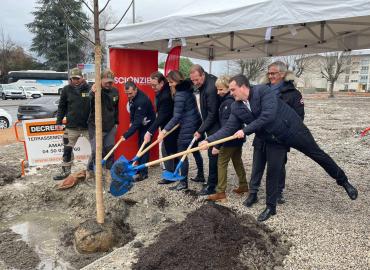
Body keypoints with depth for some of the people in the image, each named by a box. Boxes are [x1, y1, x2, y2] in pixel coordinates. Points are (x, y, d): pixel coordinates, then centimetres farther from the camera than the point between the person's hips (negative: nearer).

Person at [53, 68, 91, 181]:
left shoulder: (89, 89, -6)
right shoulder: (66, 90, 0)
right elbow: (62, 107, 5)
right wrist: (59, 121, 2)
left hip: (88, 125, -1)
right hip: (71, 126, 2)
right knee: (67, 149, 11)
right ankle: (65, 170, 27)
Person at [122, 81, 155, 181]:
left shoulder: (142, 100, -34)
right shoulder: (132, 96, -5)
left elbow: (138, 121, -35)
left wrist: (126, 135, -35)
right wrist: (131, 121, 2)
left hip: (148, 124, -9)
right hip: (142, 123, 9)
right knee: (141, 146, 14)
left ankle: (143, 173, -1)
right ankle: (140, 169, 24)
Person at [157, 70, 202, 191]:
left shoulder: (180, 95, -18)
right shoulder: (187, 89, 10)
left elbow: (176, 117, -23)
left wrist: (164, 131, -25)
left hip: (188, 126, -10)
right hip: (196, 122, 10)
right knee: (195, 150, 19)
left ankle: (183, 182, 5)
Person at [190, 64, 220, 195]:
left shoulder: (211, 88, -26)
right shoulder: (204, 83, 4)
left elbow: (212, 113, -23)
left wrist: (201, 130, -18)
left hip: (214, 126, -9)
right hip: (211, 124, 9)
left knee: (213, 154, -4)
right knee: (213, 153, 17)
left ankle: (211, 185, 4)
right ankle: (213, 178, 30)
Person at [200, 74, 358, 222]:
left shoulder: (263, 91, -24)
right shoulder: (236, 108, -6)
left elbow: (268, 115, -33)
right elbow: (228, 129, -5)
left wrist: (245, 130, -31)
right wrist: (209, 141, -15)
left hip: (293, 129, -5)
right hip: (276, 139, 6)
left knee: (318, 155, 9)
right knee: (272, 172, 6)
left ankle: (343, 181, 32)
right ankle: (271, 207, 20)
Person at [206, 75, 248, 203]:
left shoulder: (228, 103, -21)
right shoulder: (235, 100, 8)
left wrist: (217, 145, -24)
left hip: (230, 139, -9)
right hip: (238, 138, 9)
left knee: (221, 163, 0)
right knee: (237, 161, 21)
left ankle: (220, 193, 5)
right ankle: (243, 186, 34)